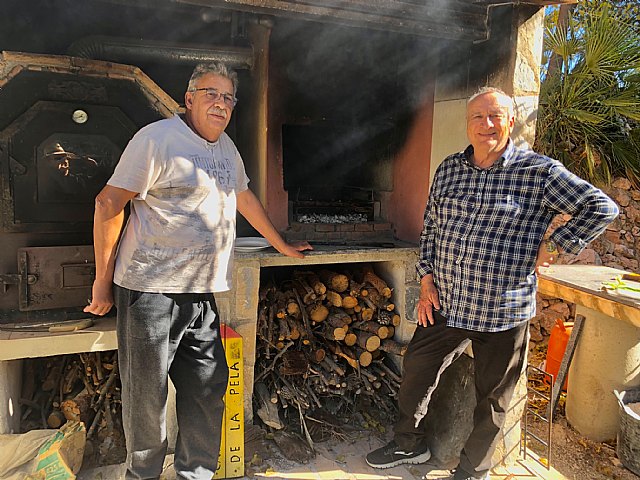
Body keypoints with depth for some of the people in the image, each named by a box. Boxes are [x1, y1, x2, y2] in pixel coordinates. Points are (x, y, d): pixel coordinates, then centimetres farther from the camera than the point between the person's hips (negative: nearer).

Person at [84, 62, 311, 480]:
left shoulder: (226, 146, 15)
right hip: (152, 291, -6)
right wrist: (104, 280, -7)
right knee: (147, 397, 5)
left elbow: (245, 197, 27)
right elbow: (109, 203, -9)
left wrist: (281, 245, 31)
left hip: (202, 294, 7)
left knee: (209, 390, 11)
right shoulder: (157, 138, -8)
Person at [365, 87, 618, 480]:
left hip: (502, 313, -4)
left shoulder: (539, 171, -8)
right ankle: (409, 444, 41)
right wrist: (427, 276, 5)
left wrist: (555, 246, -10)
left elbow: (603, 208, -5)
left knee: (492, 399, 14)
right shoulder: (449, 170, 5)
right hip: (444, 304, 4)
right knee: (416, 373, 16)